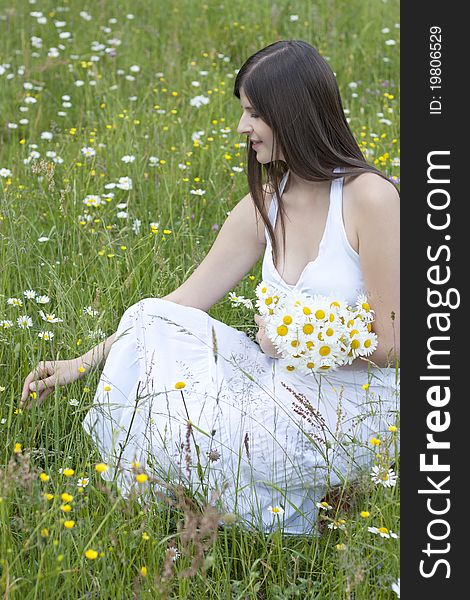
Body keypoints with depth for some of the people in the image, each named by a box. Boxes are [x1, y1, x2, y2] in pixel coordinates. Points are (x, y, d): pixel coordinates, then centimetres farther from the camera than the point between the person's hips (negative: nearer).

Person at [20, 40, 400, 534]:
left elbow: (392, 344, -15)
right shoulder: (264, 205, 3)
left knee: (181, 434, -23)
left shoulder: (369, 198, -17)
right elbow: (185, 303, 4)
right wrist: (82, 363, 1)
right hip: (284, 383, 7)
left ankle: (287, 520, 2)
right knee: (149, 321, -10)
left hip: (352, 403, -7)